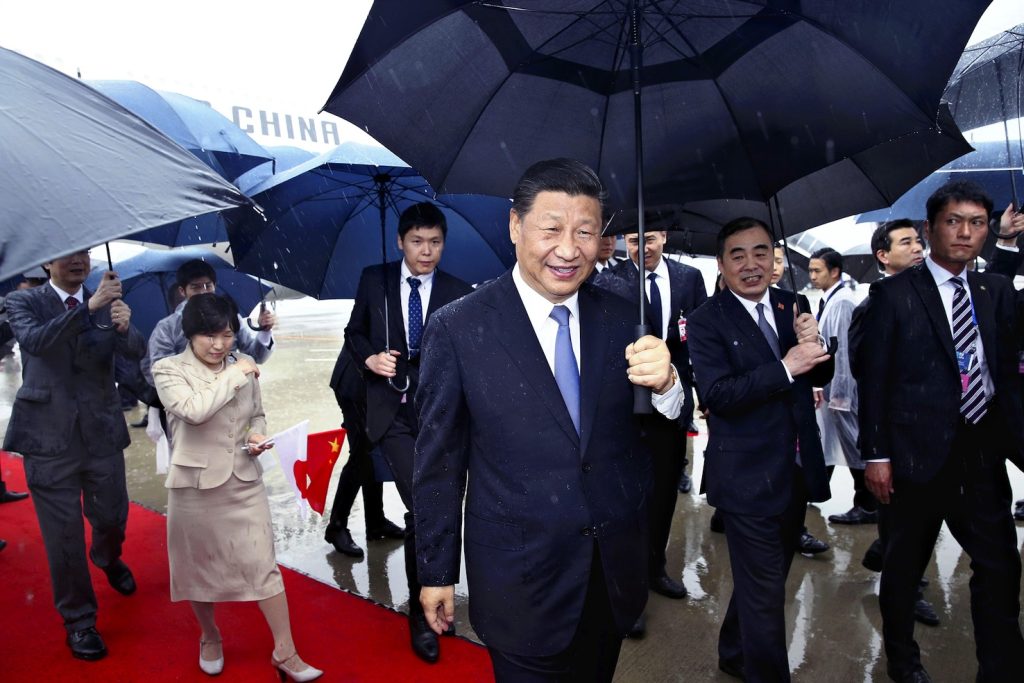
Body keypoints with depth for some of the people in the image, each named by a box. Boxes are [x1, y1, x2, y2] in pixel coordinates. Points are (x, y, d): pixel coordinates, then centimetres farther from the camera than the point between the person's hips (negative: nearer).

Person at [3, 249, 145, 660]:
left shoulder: (106, 304, 4)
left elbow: (136, 352, -10)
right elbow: (35, 341, -22)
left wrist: (124, 326, -31)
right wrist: (89, 306, -32)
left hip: (102, 431, 2)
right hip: (50, 436, -2)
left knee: (112, 517, 15)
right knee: (63, 534, 5)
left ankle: (108, 559, 51)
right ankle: (78, 620, 23)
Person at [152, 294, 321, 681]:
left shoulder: (244, 365, 2)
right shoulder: (168, 370, -9)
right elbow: (195, 410, -28)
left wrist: (257, 435, -6)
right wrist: (236, 374, -20)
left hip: (245, 483, 2)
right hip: (196, 486, -2)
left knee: (264, 566, 2)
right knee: (201, 570, 16)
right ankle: (210, 639, 41)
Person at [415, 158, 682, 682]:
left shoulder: (621, 318, -3)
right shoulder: (457, 328, -13)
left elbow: (667, 422, -2)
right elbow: (437, 461, -7)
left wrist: (664, 382, -25)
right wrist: (436, 572, 0)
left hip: (617, 573, 4)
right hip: (520, 577, -4)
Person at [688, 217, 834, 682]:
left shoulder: (791, 305, 5)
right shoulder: (707, 321, -12)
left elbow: (820, 375, 7)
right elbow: (717, 394, -22)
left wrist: (813, 345, -14)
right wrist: (785, 367, -27)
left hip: (797, 471, 7)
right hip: (749, 477, -7)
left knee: (764, 578, 23)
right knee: (765, 591, 5)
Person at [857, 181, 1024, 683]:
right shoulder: (893, 294, -6)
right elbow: (873, 378, -8)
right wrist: (876, 454, -11)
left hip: (983, 451, 4)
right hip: (917, 450, -4)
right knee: (904, 563, 13)